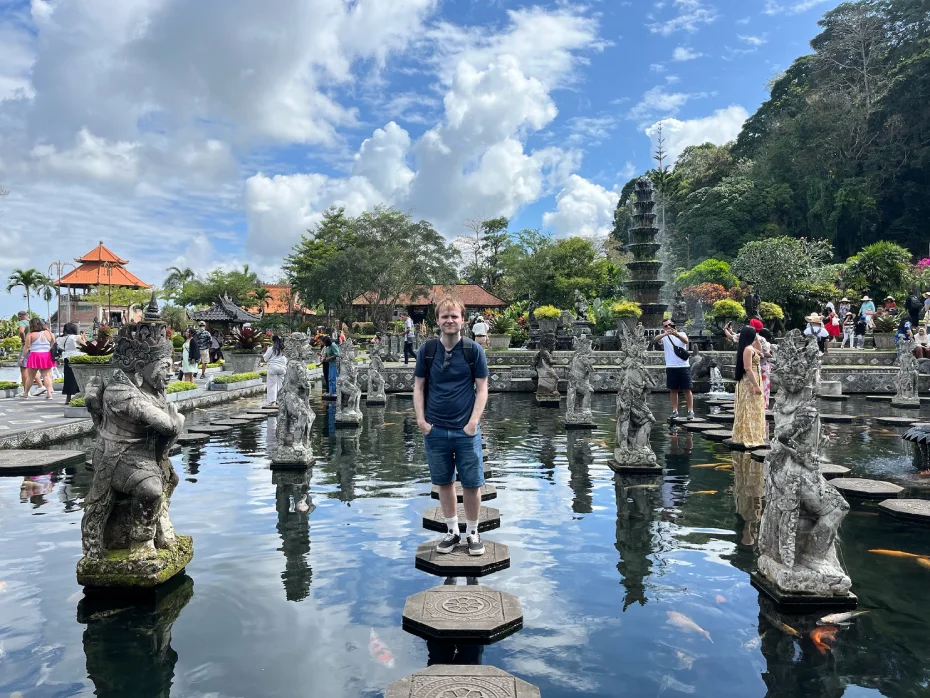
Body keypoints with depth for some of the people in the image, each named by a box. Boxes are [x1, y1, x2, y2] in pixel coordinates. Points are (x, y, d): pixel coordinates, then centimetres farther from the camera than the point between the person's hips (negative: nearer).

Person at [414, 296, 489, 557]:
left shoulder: (474, 350, -4)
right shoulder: (426, 350, 1)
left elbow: (482, 389, -3)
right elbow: (419, 387, 6)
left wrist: (473, 422, -12)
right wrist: (421, 419, -5)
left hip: (466, 430, -2)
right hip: (435, 429, 2)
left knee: (472, 483, 5)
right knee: (444, 482, 12)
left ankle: (472, 533, 23)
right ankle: (451, 531, 28)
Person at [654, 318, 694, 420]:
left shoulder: (681, 334, 6)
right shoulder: (664, 337, 5)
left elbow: (686, 341, -17)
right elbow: (656, 339, -17)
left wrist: (676, 334, -37)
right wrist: (665, 334, -37)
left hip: (684, 366, -1)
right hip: (671, 367, 1)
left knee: (687, 389, 0)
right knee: (673, 389, 4)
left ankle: (691, 411, 3)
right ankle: (675, 411, 11)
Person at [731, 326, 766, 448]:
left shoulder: (751, 348, 10)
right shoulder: (748, 349, -19)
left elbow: (760, 353, 31)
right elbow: (748, 369, -25)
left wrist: (757, 340, 18)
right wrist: (756, 386, -26)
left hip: (751, 382, 10)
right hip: (750, 383, -10)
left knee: (752, 410, 16)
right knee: (751, 410, -6)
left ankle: (745, 436, 23)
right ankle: (750, 438, -2)